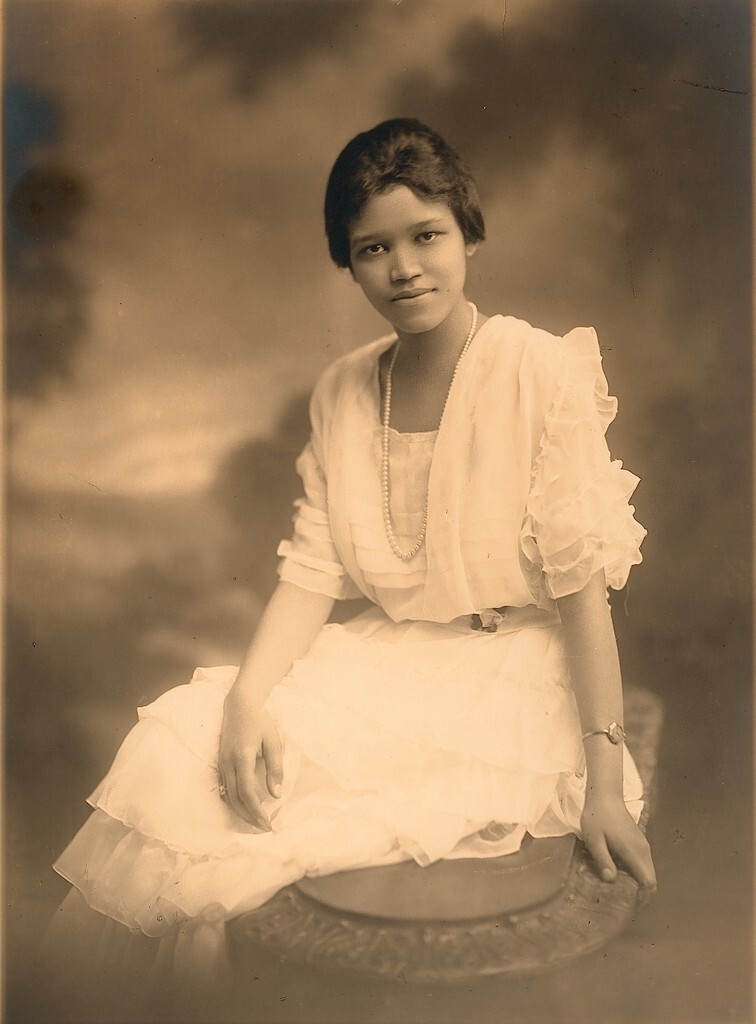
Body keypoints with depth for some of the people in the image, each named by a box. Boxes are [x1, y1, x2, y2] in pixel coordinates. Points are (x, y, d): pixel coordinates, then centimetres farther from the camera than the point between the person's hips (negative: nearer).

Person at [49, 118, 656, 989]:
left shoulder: (541, 374, -10)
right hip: (383, 659, 5)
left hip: (511, 669, -4)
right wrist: (247, 696, -15)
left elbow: (581, 581, -12)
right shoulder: (342, 392, 5)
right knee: (179, 742, -16)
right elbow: (313, 567, 1)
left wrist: (606, 778, -15)